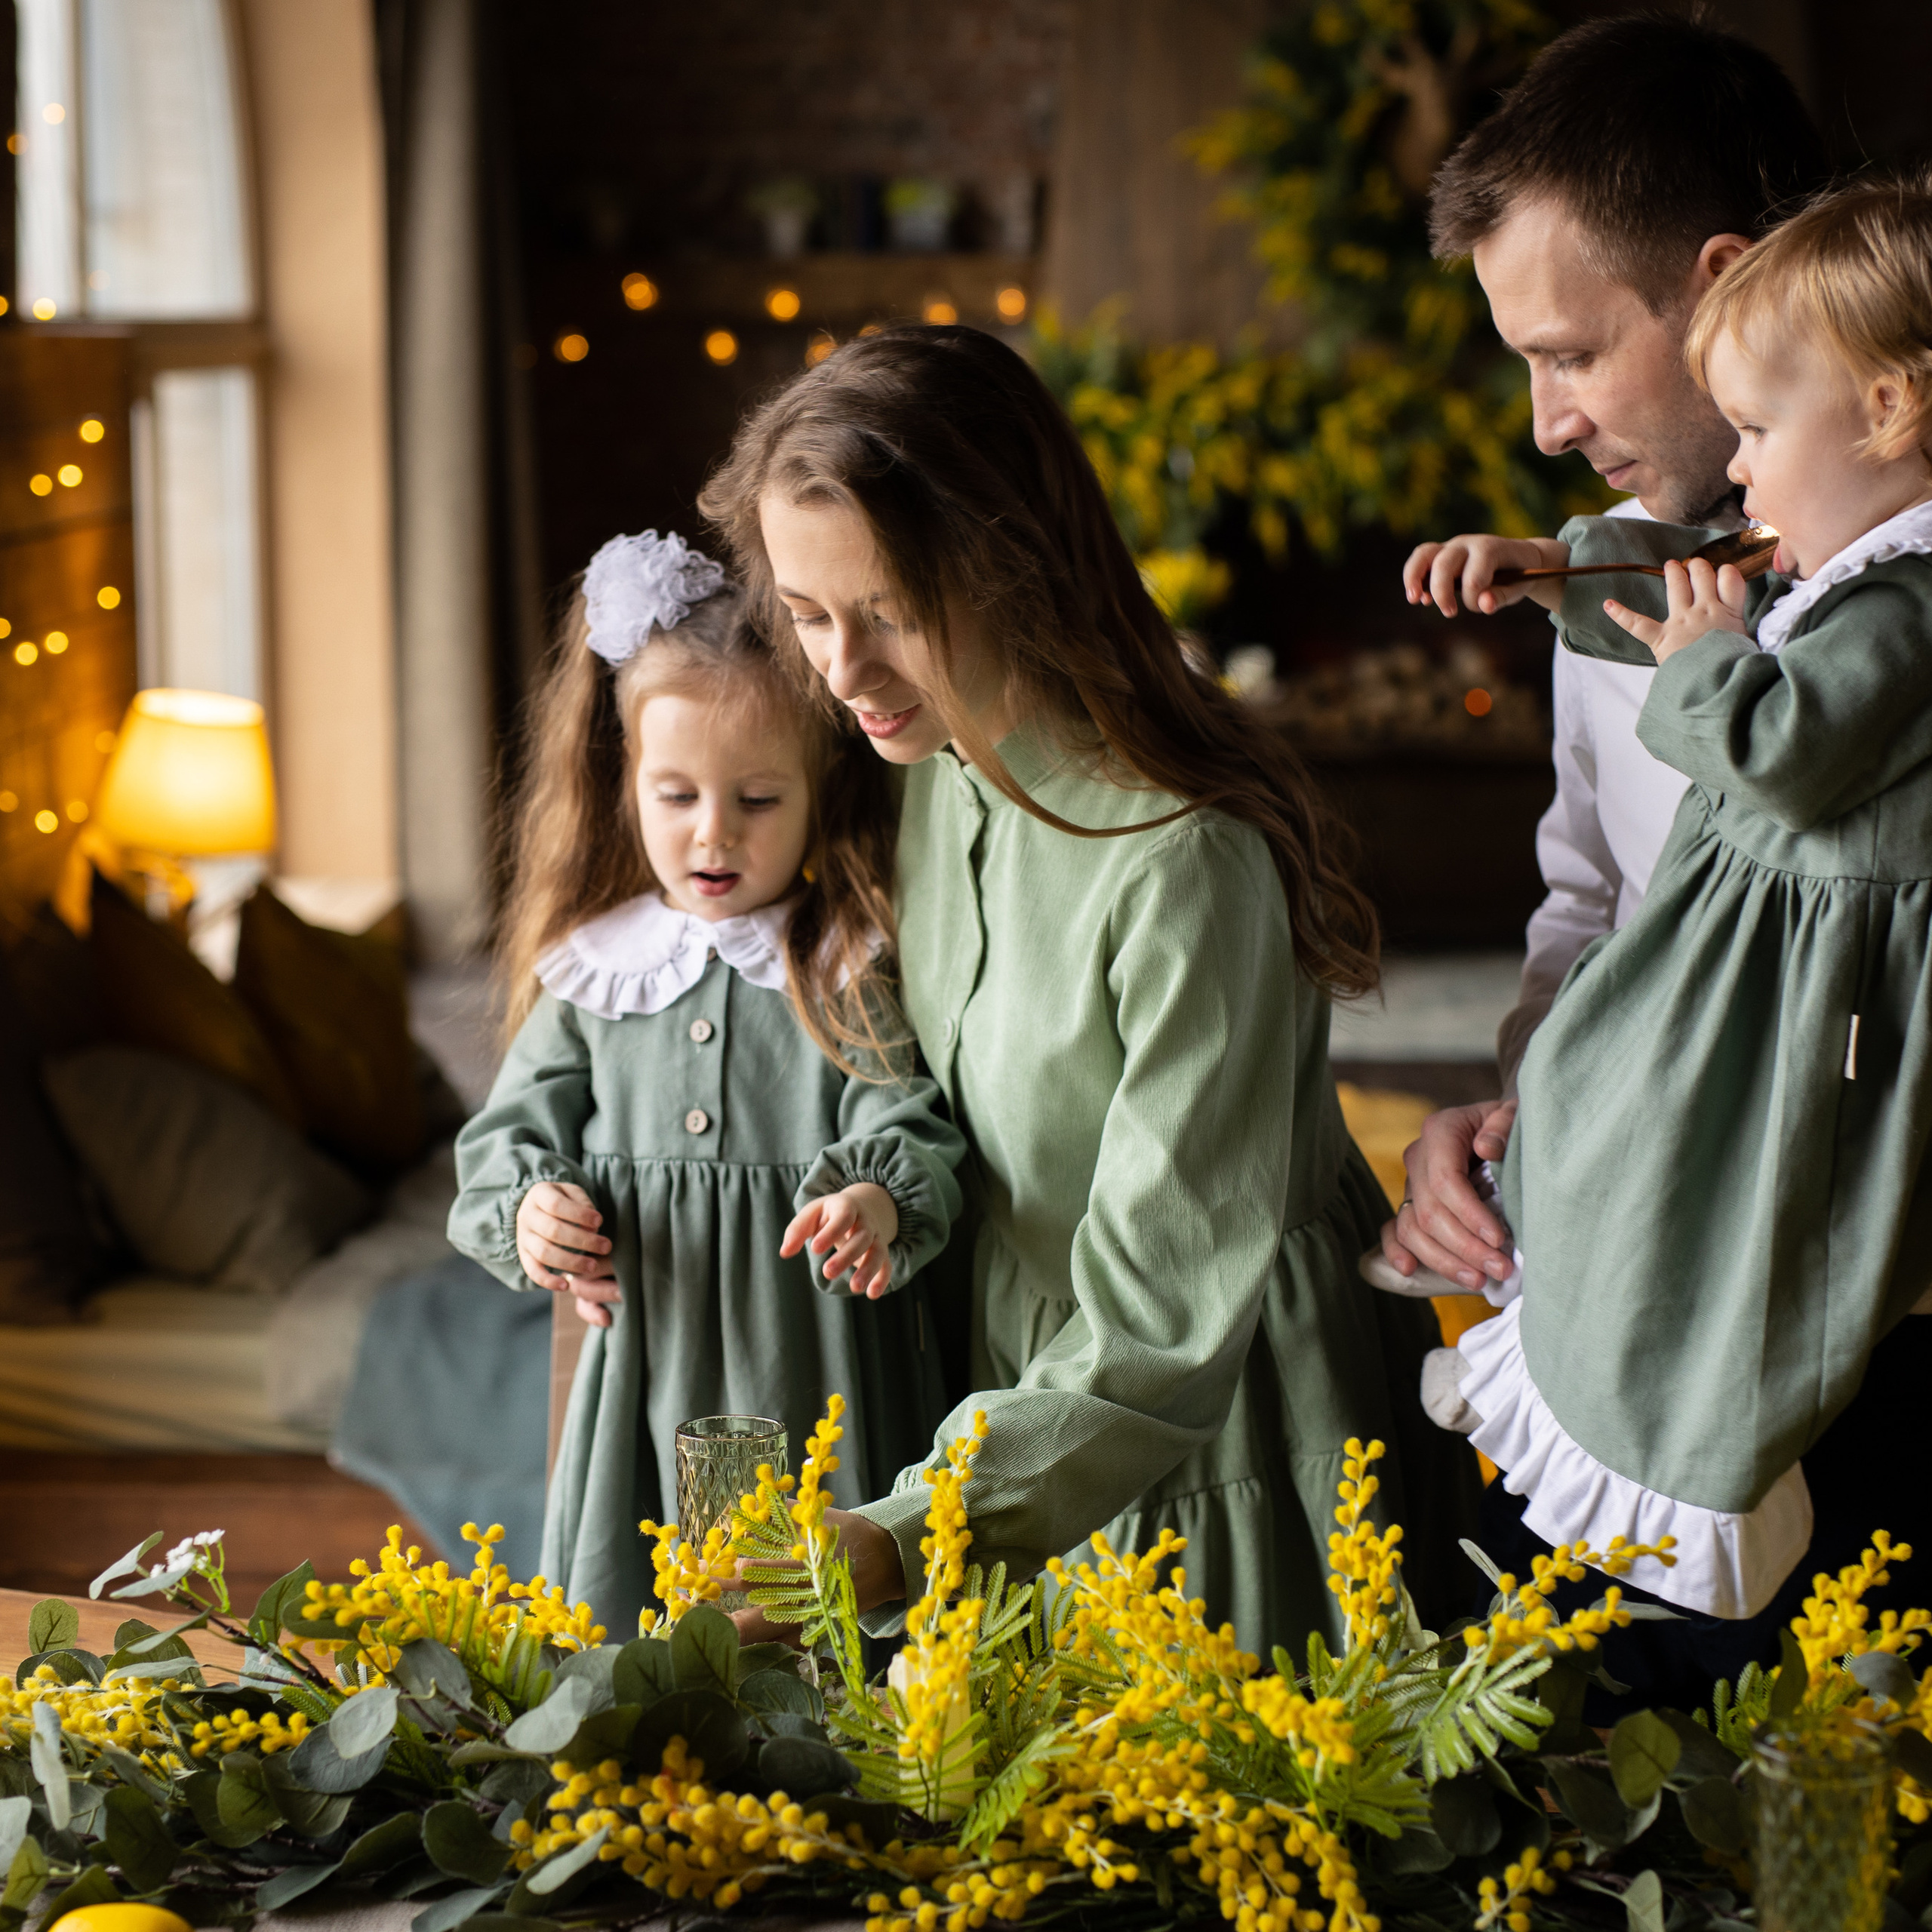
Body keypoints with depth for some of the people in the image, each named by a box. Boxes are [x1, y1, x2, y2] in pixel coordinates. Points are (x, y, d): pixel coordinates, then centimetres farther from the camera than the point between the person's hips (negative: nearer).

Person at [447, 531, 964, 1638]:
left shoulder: (856, 975, -3)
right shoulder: (595, 971, 8)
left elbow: (914, 1134, -11)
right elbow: (512, 1133, 15)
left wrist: (882, 1206, -32)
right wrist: (526, 1209, -6)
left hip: (816, 1390, -3)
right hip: (647, 1394, 3)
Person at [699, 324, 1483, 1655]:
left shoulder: (1186, 859, -29)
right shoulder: (928, 761, -5)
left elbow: (1166, 1320, -29)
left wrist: (901, 1542, -37)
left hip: (1231, 1436, -7)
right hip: (1029, 1408, 7)